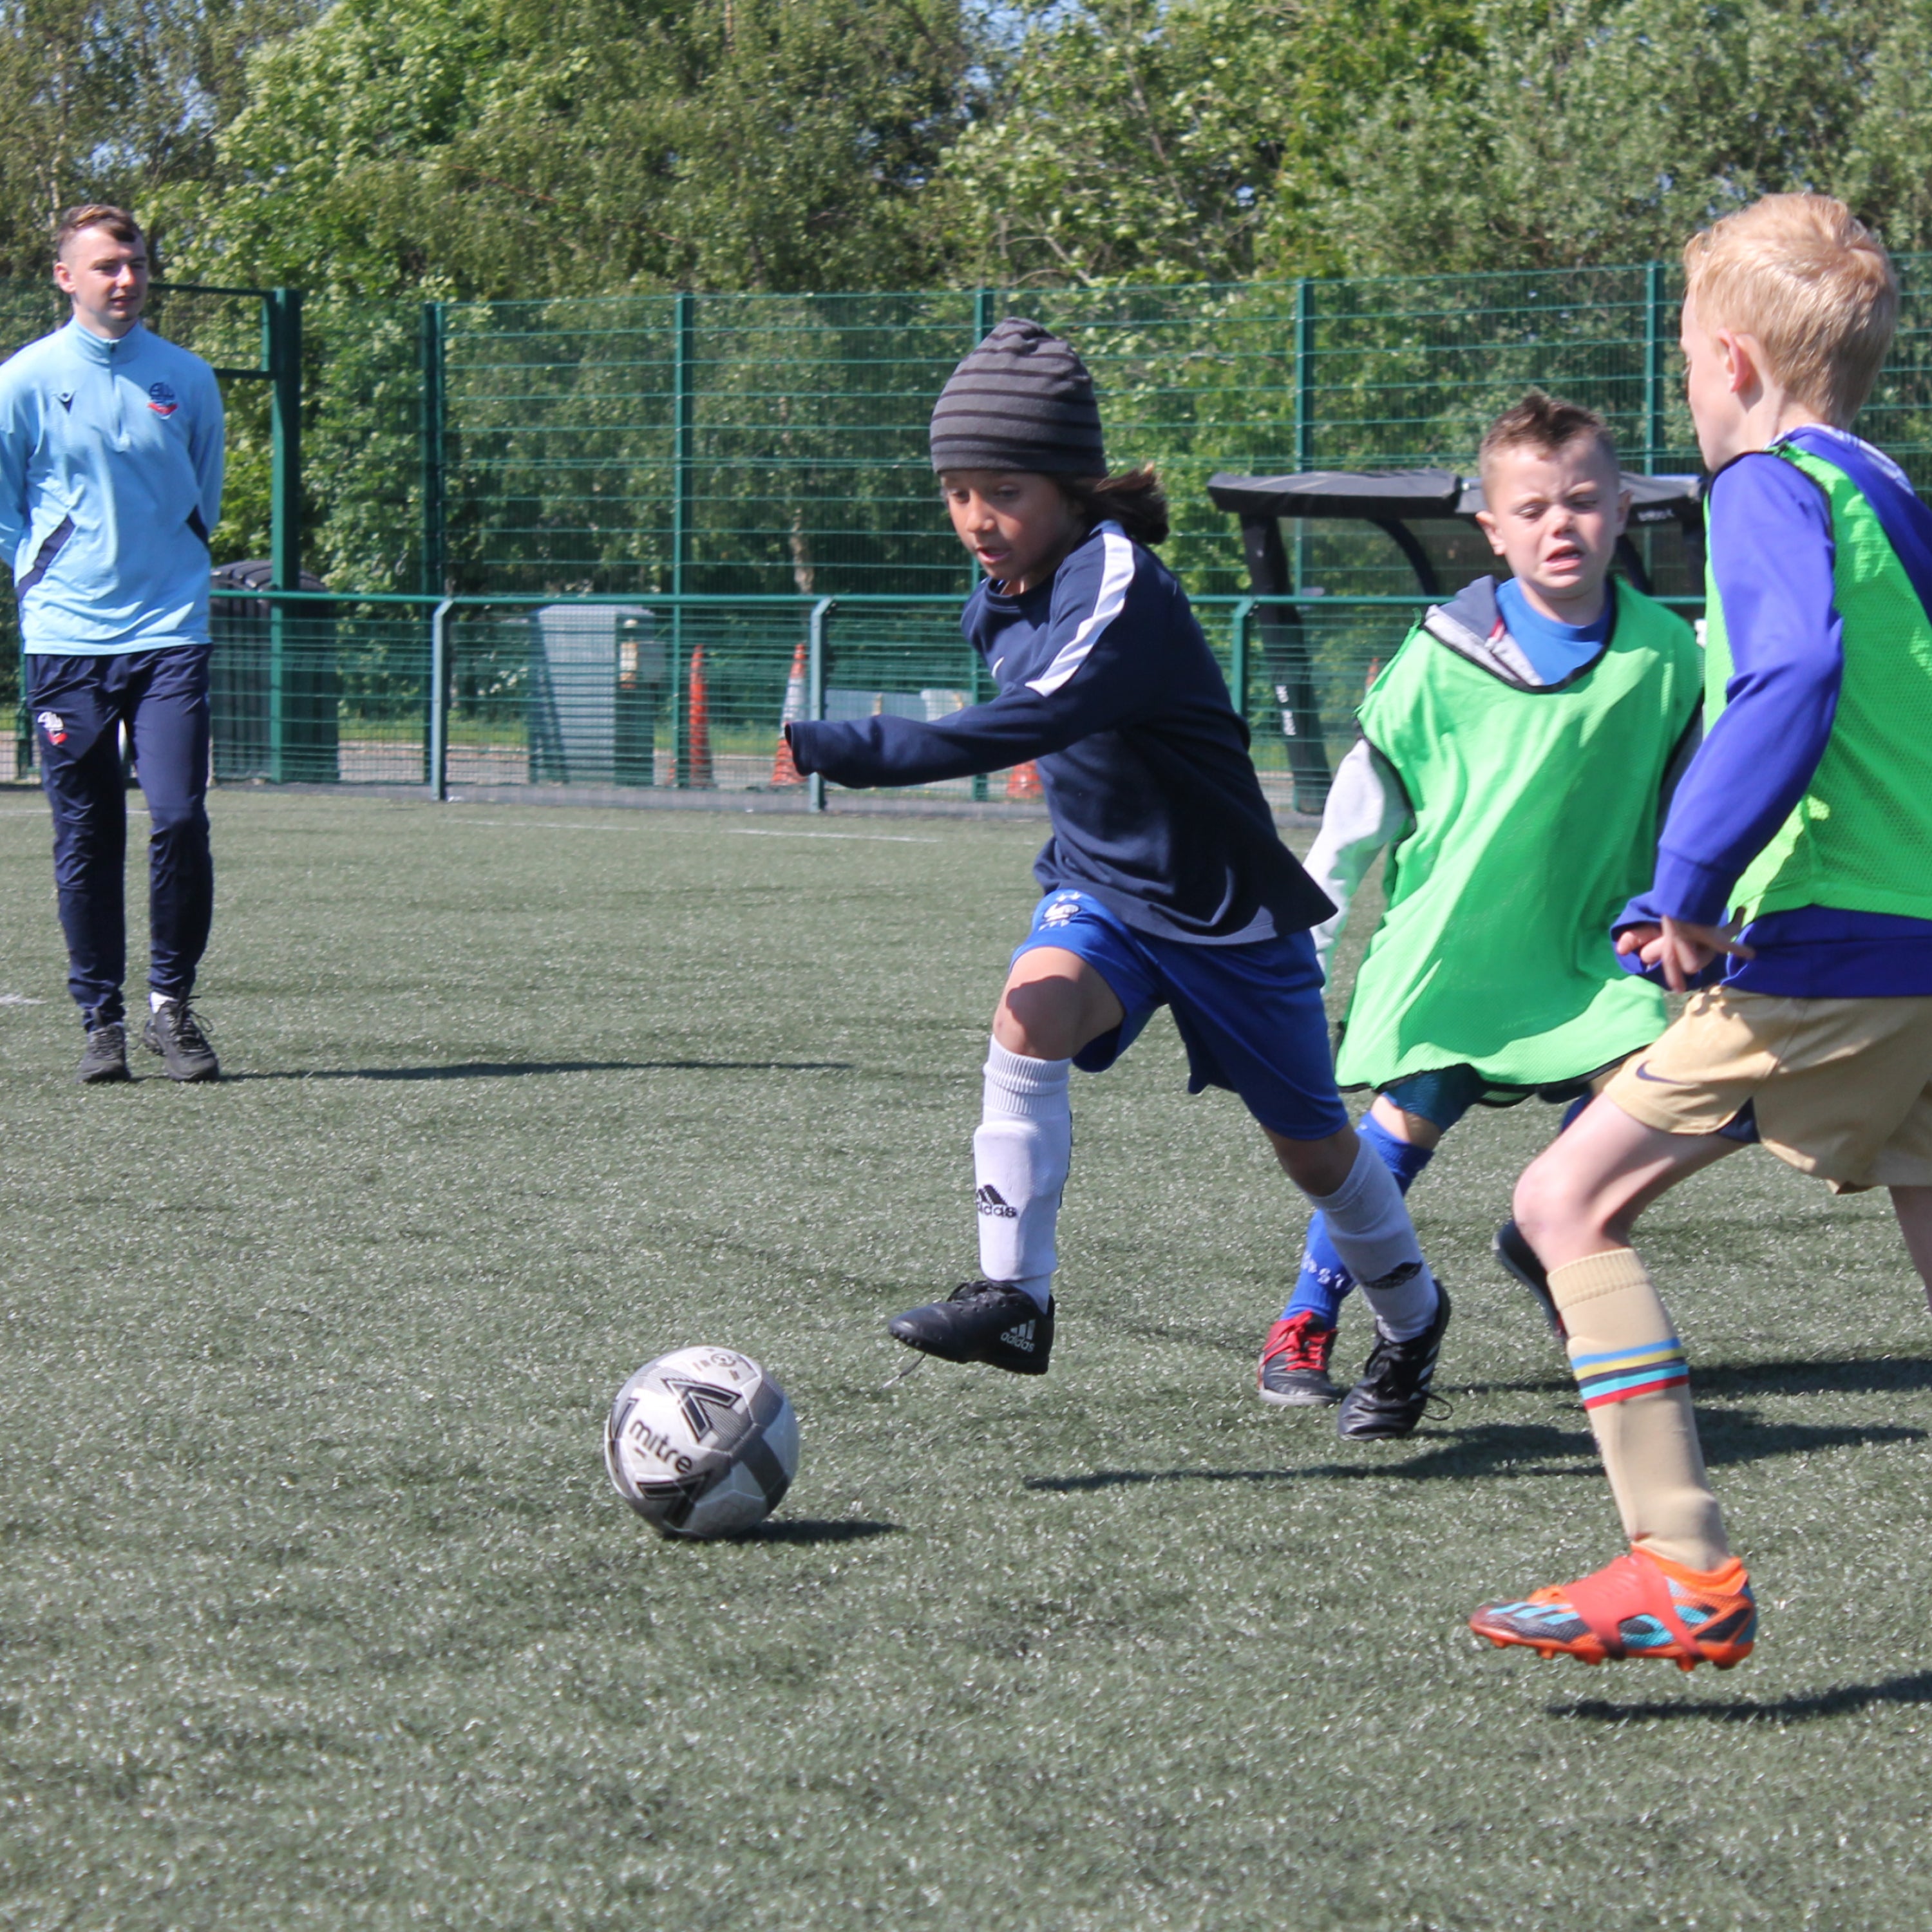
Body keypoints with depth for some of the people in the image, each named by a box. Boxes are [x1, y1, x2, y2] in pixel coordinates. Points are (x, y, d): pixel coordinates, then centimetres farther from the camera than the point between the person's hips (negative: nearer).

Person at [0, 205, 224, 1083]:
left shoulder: (187, 378, 7)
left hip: (169, 633, 1)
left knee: (179, 817, -12)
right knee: (86, 841, 2)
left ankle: (171, 1002, 3)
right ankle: (100, 1019, 12)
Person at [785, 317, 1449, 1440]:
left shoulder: (1117, 590, -28)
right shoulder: (1006, 600, -1)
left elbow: (1026, 729, -42)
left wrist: (835, 750, -48)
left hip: (1226, 906, -6)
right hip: (1099, 890, 6)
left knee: (1311, 1144, 11)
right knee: (1031, 1013, -28)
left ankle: (1412, 1317, 38)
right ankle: (1016, 1297, -30)